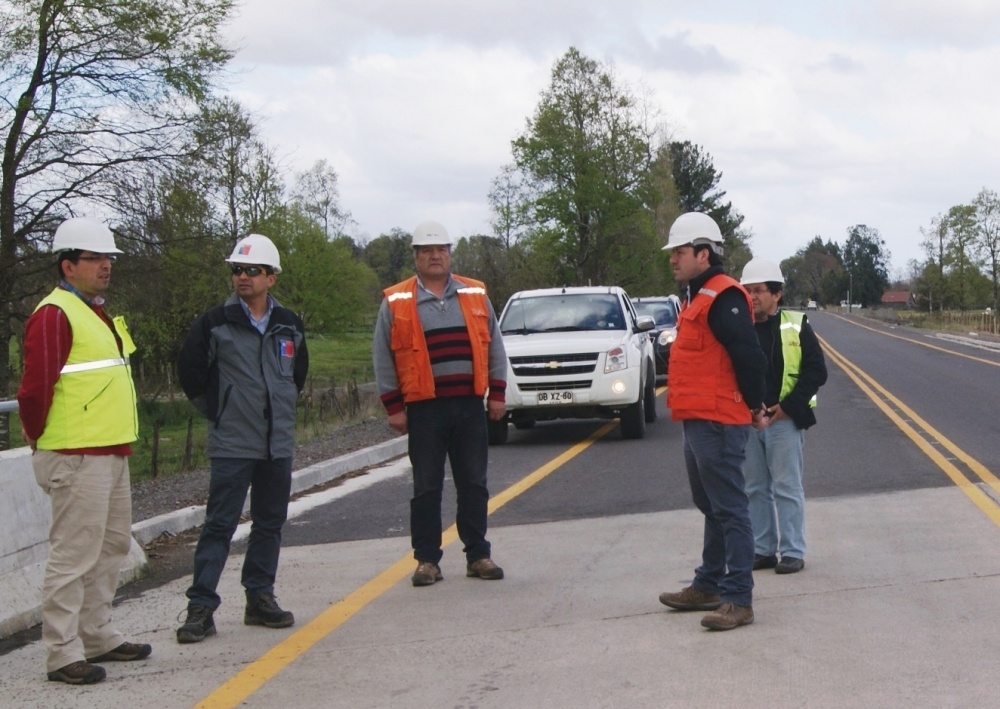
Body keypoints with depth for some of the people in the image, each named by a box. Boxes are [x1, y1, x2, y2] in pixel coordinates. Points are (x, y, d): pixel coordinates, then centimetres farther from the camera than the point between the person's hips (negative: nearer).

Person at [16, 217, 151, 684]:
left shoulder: (99, 315, 19)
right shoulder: (55, 315, -14)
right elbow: (34, 388, -19)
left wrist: (120, 441, 18)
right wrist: (41, 440, -7)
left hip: (112, 454, 10)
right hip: (77, 458, -10)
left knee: (112, 546, 17)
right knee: (73, 554, -6)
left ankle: (98, 637, 29)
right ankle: (63, 654, 0)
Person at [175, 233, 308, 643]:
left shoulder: (289, 325, 8)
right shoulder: (216, 323, -4)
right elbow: (190, 370, 4)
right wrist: (216, 410, 7)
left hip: (279, 443, 4)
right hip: (231, 445, -4)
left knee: (270, 523, 10)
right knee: (219, 525, -6)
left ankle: (260, 598, 21)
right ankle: (201, 606, -4)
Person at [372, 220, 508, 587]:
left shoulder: (476, 295, 9)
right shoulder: (396, 302, 2)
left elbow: (494, 346, 12)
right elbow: (383, 357, 3)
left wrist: (497, 393, 6)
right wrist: (393, 406, -1)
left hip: (470, 405, 2)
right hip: (424, 408, -2)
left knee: (474, 484, 7)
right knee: (426, 488, 3)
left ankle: (478, 555, 16)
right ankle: (427, 559, 10)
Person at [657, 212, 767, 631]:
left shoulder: (723, 298, -16)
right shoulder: (698, 298, 19)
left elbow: (750, 356, -21)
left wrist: (755, 407, -11)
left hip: (718, 424, -11)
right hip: (698, 422, 11)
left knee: (729, 510, -8)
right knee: (711, 507, 19)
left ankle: (739, 600, -5)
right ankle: (709, 586, 29)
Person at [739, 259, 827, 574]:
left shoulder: (796, 326, -3)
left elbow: (816, 371, -3)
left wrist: (789, 406, -11)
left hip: (784, 420, -4)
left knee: (787, 488, 0)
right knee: (755, 489, 10)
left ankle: (793, 552, 8)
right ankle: (762, 550, 20)